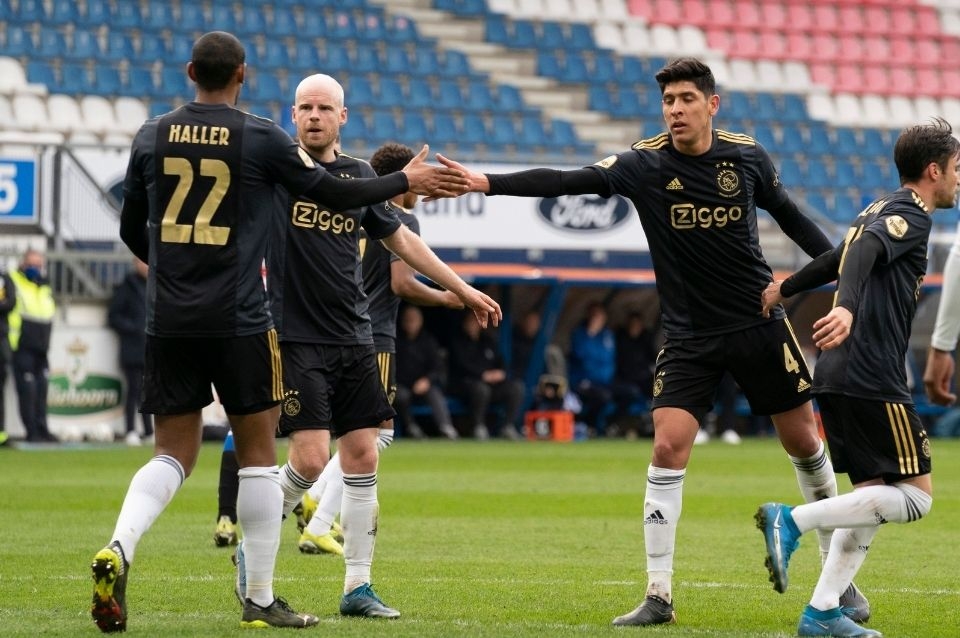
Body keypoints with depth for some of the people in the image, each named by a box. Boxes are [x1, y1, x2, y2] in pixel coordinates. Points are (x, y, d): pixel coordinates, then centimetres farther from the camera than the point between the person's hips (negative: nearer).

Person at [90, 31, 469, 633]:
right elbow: (337, 193, 2)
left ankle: (118, 550, -16)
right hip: (239, 323, -4)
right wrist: (408, 181, 16)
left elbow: (132, 230, 15)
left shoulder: (152, 136, 6)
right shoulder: (261, 137, -5)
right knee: (259, 454, 7)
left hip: (168, 321, 4)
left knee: (174, 453, 10)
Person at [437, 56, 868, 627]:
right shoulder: (646, 165, -10)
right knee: (668, 449, -12)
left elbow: (788, 213, 13)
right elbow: (566, 181, -21)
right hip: (690, 336, -1)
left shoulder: (748, 156, -4)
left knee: (805, 442, 7)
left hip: (761, 323, 1)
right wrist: (486, 183, -32)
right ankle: (659, 596, -5)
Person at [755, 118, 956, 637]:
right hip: (873, 380, -10)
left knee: (873, 497, 12)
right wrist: (846, 307, -43)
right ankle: (793, 520, -16)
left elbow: (840, 258, 33)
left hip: (837, 379, 10)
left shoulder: (882, 211, 20)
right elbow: (864, 252, -27)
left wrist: (784, 290, 44)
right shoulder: (910, 215, -8)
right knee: (915, 496, -7)